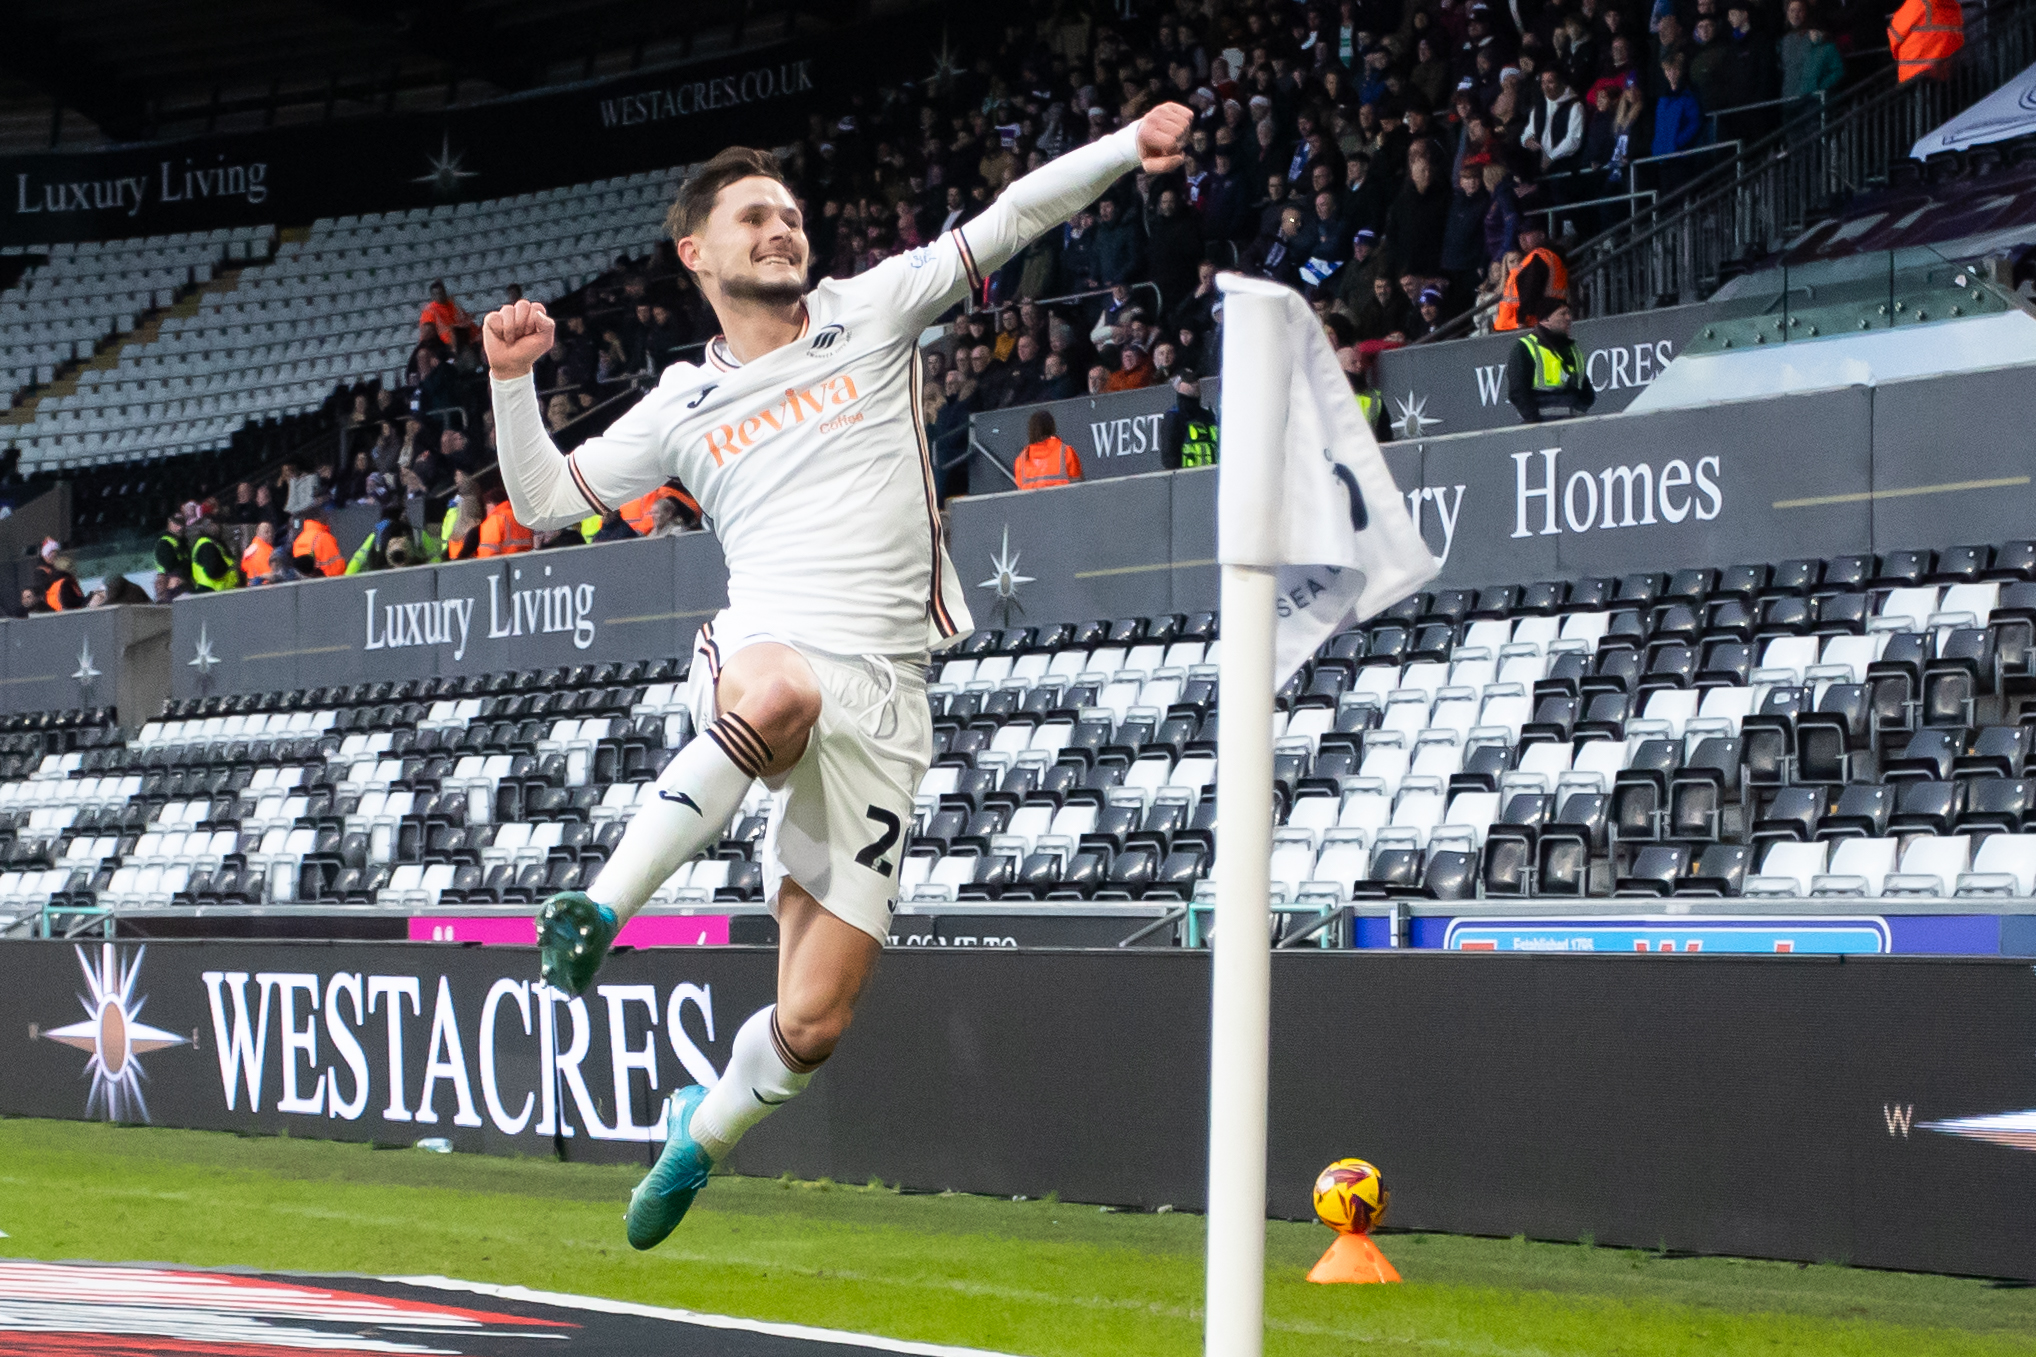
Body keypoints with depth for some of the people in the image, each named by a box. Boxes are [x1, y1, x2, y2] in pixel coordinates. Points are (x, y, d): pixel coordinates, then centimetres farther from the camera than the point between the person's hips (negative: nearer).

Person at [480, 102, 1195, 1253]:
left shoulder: (872, 314, 12)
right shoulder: (684, 406, 16)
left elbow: (1012, 218, 7)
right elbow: (548, 496, 23)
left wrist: (1130, 146, -5)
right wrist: (513, 380, 8)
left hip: (882, 696, 1)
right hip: (761, 655, 0)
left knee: (812, 1023, -3)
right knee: (777, 693, -45)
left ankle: (704, 1134, 30)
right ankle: (603, 908, -29)